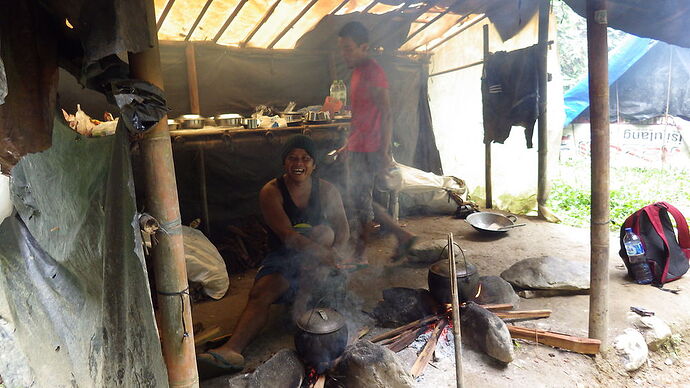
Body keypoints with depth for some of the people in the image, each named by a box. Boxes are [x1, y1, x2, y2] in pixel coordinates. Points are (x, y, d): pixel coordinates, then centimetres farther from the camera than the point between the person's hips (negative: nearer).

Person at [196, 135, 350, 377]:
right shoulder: (271, 192, -10)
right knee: (260, 292, -28)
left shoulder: (327, 191, -1)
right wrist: (324, 254, -37)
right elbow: (286, 235, -23)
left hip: (315, 258, 1)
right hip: (283, 257, -1)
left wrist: (334, 254, -27)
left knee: (324, 232, -30)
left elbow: (343, 231, -4)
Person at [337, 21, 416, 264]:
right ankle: (402, 237, 22)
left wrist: (384, 152, -22)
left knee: (360, 202, -1)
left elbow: (386, 114, -18)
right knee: (361, 201, 15)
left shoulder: (373, 73, -13)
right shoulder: (357, 72, 17)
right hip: (356, 150, 10)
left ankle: (359, 257, 15)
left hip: (368, 151, -10)